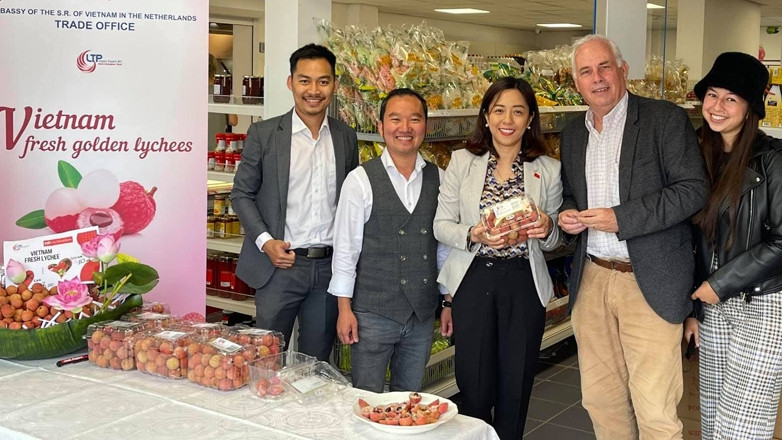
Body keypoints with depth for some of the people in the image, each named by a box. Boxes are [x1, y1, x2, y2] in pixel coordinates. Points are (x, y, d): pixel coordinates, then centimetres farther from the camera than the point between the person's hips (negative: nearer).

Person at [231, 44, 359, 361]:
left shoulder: (346, 137, 8)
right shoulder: (264, 134, -2)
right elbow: (241, 194, 1)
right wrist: (265, 241, -13)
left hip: (330, 265, 3)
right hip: (280, 265, -3)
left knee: (317, 364, 13)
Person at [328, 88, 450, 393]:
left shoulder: (439, 179, 4)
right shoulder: (360, 180, -6)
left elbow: (445, 245, 10)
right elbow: (345, 248, -5)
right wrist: (344, 309, -7)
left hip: (423, 314, 4)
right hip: (373, 313, -3)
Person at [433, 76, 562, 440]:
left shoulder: (548, 170, 4)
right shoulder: (463, 162, 2)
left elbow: (552, 241, 10)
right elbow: (441, 225, 1)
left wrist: (546, 230, -13)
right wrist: (473, 235, -18)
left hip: (524, 284, 1)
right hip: (474, 281, -1)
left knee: (516, 386, 9)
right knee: (474, 386, 5)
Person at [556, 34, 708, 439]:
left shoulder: (665, 119, -4)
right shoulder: (572, 133, 14)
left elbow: (693, 189, -11)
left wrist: (621, 218, -18)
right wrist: (567, 216, 1)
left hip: (648, 282, -5)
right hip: (590, 280, 6)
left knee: (653, 406, -5)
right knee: (600, 399, 12)